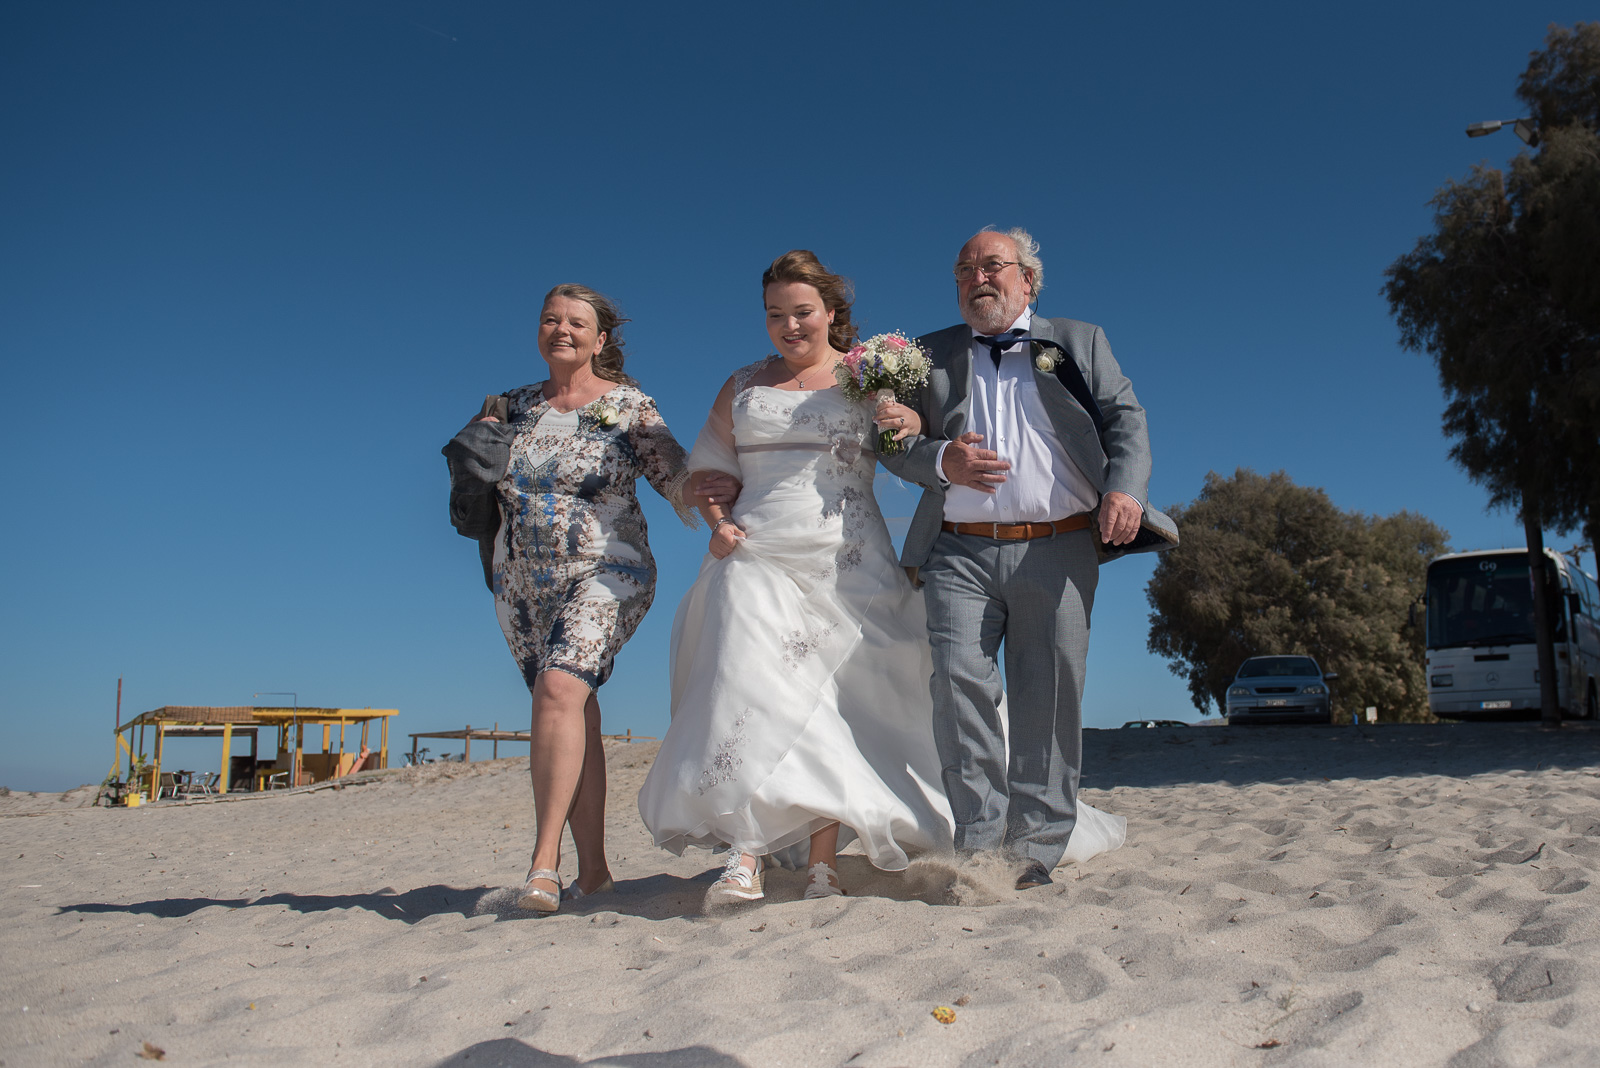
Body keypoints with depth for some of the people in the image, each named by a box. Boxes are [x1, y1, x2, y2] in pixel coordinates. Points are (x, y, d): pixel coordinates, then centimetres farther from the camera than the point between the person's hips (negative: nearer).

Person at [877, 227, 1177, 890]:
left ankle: (1037, 848, 8)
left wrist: (1124, 486, -14)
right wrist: (942, 461, -11)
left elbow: (1125, 419, 6)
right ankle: (982, 841, -6)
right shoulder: (931, 355, 19)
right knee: (959, 681, -13)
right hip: (961, 552, 1)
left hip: (1056, 550, 0)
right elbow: (895, 442, 11)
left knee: (1048, 697, 0)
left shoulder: (1079, 342, 18)